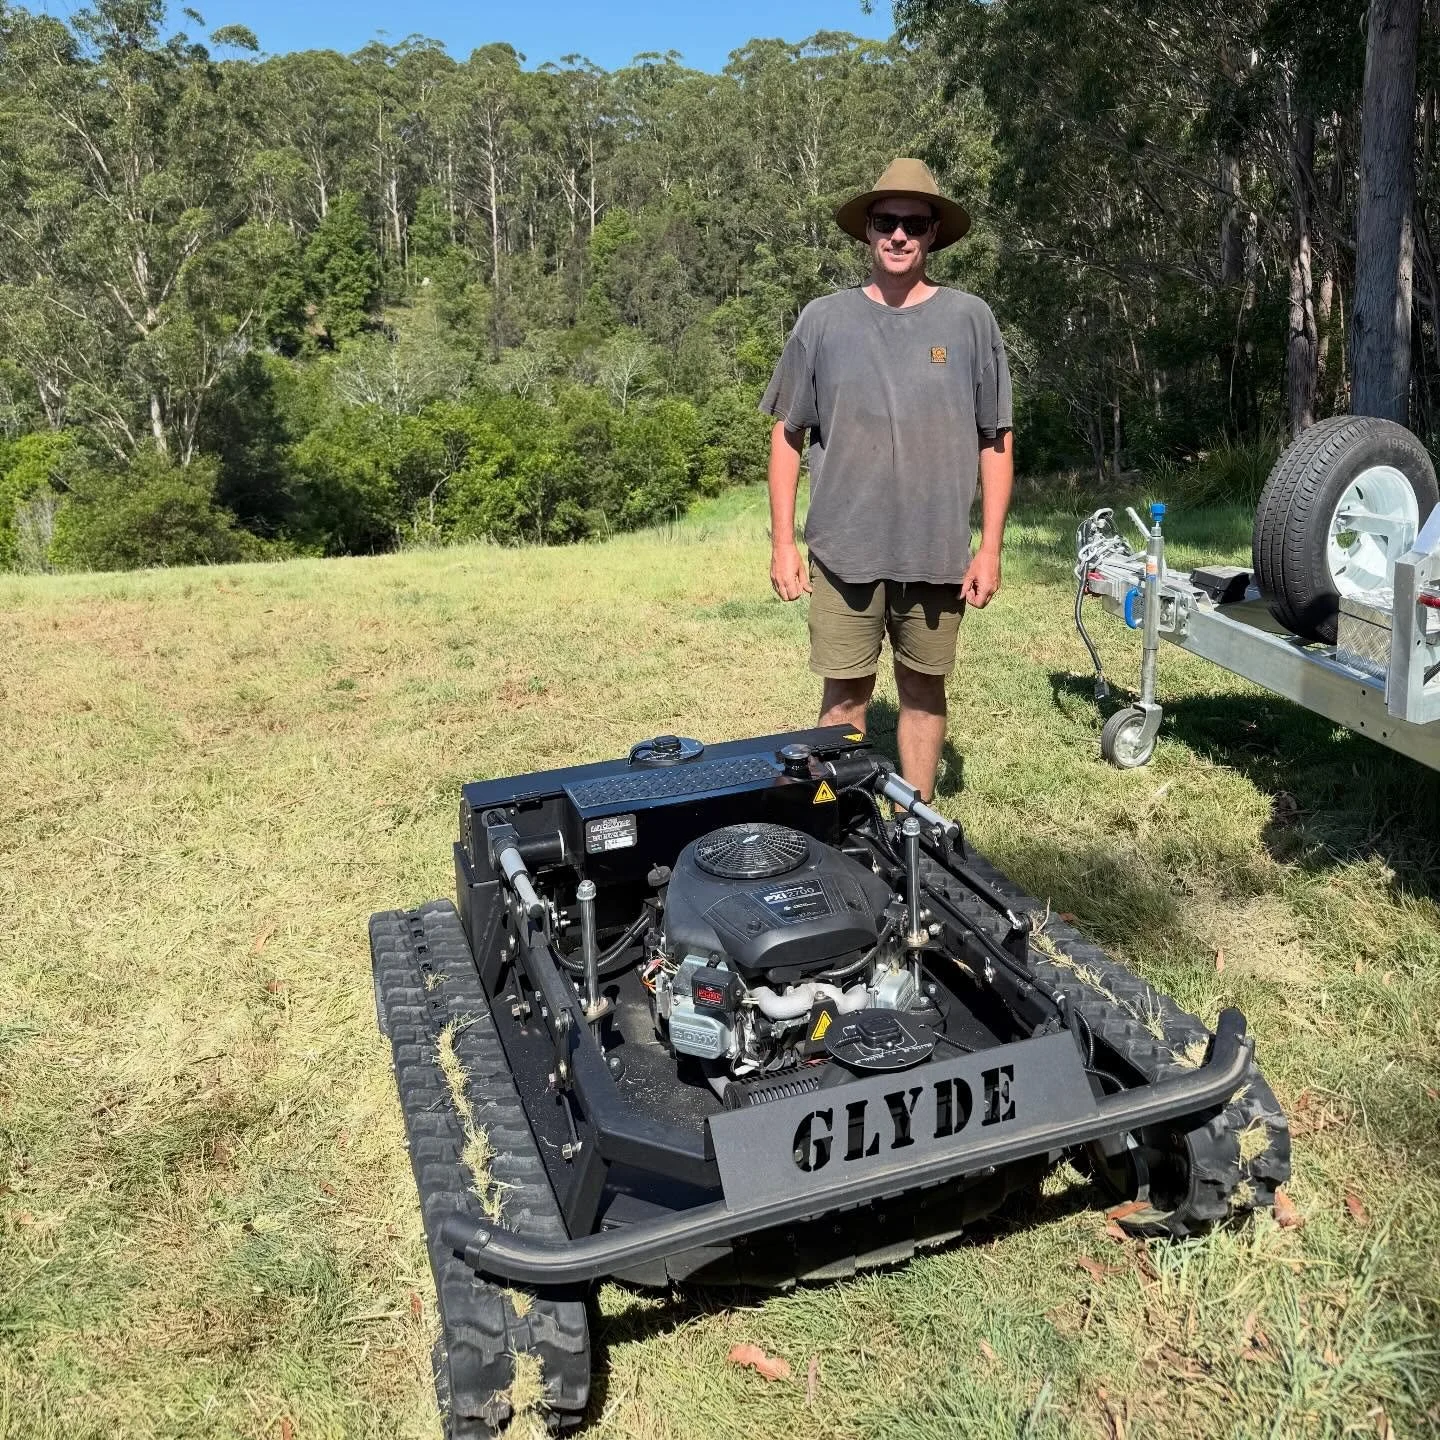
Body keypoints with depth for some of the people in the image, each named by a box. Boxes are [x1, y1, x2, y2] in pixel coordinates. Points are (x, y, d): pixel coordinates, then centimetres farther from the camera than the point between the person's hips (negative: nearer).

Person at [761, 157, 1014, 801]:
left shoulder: (970, 319, 3)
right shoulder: (824, 319, 2)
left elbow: (995, 441, 5)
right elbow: (787, 435, 5)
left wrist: (990, 548, 0)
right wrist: (782, 543, 0)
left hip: (939, 552, 1)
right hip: (844, 549, 0)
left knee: (924, 690, 11)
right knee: (845, 694, 4)